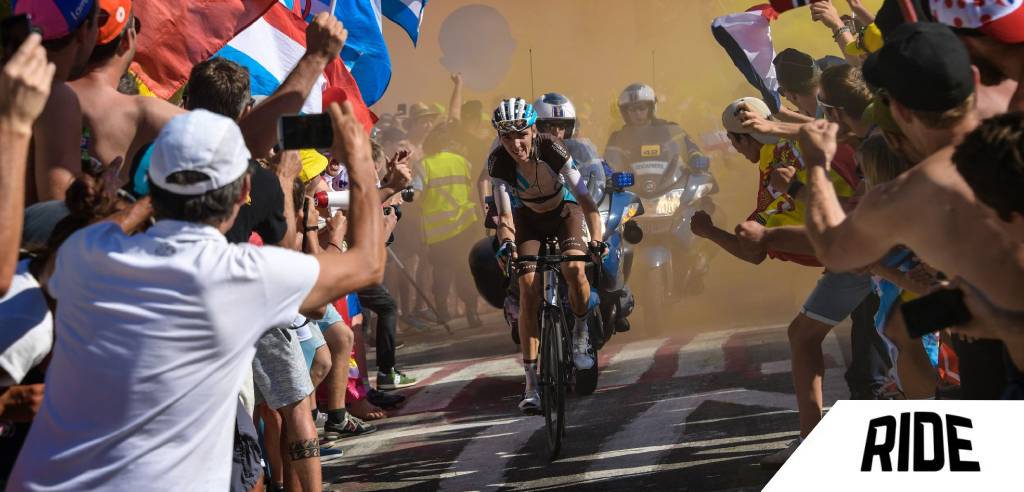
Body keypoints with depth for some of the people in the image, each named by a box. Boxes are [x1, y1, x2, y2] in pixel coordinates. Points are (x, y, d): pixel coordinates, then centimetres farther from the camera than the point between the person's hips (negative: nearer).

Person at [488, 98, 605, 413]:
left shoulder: (552, 149, -31)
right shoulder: (498, 162, -26)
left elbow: (585, 199, -35)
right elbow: (505, 215, -29)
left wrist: (596, 238, -50)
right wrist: (506, 243, -51)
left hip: (564, 211, -1)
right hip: (528, 218, 1)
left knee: (574, 268, -30)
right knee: (528, 286, -17)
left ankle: (581, 333, 1)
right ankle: (531, 384, -15)